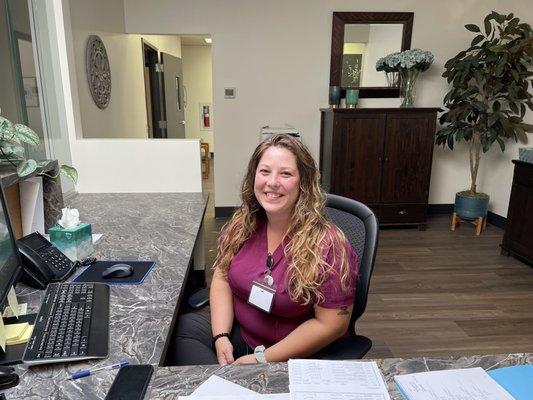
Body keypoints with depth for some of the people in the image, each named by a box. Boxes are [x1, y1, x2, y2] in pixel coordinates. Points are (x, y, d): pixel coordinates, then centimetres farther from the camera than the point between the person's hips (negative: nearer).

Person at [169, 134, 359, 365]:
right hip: (238, 332, 5)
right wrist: (221, 336, -11)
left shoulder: (327, 245, -21)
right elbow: (222, 277, 4)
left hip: (296, 357, -4)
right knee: (176, 329, -15)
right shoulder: (242, 223, -5)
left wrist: (262, 359, -17)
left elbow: (331, 325, -18)